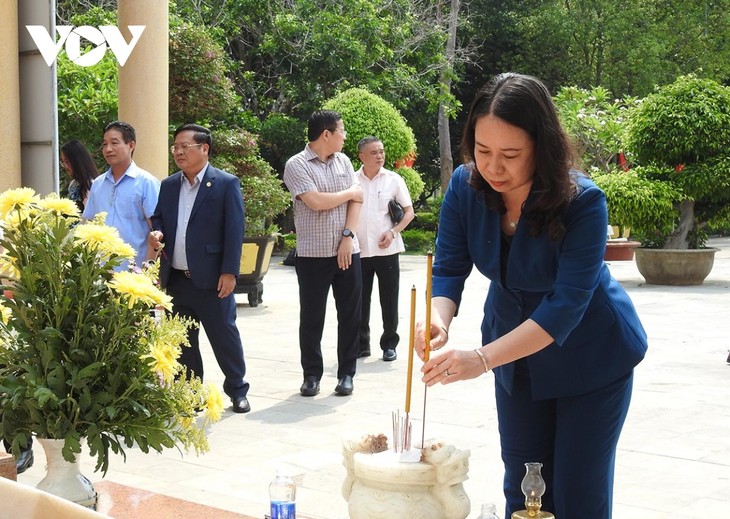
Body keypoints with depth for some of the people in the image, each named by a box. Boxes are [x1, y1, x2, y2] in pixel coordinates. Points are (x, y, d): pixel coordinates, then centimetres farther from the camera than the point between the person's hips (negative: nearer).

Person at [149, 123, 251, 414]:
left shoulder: (226, 184, -5)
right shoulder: (168, 186, 12)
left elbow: (234, 230, -8)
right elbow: (158, 219, 19)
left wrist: (229, 272, -14)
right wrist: (156, 234, -6)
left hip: (210, 279, -5)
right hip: (175, 279, 5)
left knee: (224, 335, 3)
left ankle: (237, 390, 17)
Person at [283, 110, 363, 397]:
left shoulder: (343, 161, 10)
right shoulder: (297, 165, -6)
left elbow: (356, 201, 4)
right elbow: (316, 202, -18)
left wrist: (348, 237, -9)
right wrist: (350, 192, -4)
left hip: (346, 252, 4)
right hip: (313, 254, -4)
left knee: (350, 316, 6)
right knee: (311, 318, 4)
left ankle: (346, 373, 16)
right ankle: (312, 375, 16)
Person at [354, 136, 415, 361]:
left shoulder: (394, 179, 1)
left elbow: (409, 212, 4)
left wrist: (393, 232, -10)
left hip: (387, 250, -1)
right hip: (359, 251, 1)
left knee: (389, 301, 3)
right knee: (360, 301, 7)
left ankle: (389, 345, 14)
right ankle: (361, 344, 18)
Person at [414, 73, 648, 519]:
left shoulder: (582, 202, -30)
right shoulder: (466, 186, -17)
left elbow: (568, 301, -36)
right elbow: (448, 270, -15)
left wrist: (483, 358, -47)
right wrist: (438, 320, -39)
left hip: (591, 358, -4)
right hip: (517, 356, 4)